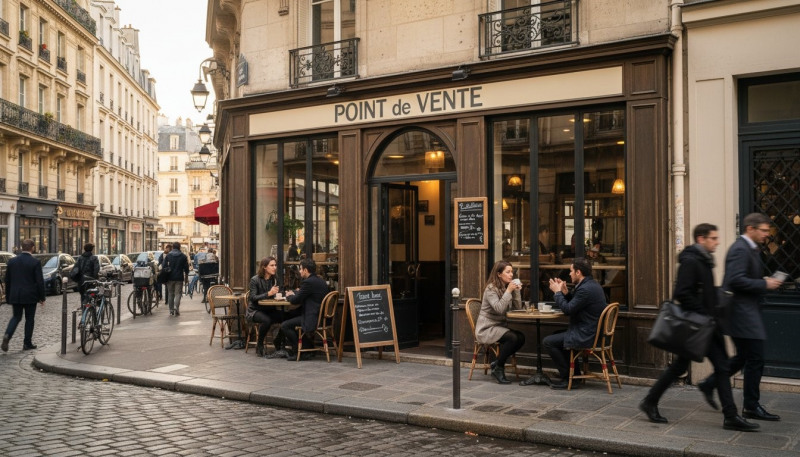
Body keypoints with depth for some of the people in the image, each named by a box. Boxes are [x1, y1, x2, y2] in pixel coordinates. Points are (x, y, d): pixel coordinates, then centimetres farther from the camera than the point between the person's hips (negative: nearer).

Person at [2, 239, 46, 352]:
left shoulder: (12, 261, 2)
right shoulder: (35, 262, -11)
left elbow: (7, 280, 8)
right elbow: (40, 281, -11)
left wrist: (8, 296, 17)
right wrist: (41, 297, -1)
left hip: (15, 296, 4)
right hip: (30, 296, -4)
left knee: (16, 317, 17)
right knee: (29, 319, 9)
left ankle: (7, 335, -8)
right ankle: (27, 343, 14)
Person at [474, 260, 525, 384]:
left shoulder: (507, 287, 10)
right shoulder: (491, 289, -13)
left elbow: (518, 308, 4)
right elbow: (499, 309, -26)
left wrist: (516, 291, -8)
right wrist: (508, 291, -24)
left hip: (500, 326, 8)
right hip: (487, 328, -8)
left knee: (521, 337, -18)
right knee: (512, 337, -29)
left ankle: (498, 363, -2)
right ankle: (498, 369, -11)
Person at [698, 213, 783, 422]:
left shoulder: (749, 249, 17)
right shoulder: (740, 249, -16)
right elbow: (736, 280, -26)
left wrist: (764, 282, 9)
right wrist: (764, 284, -19)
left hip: (746, 313, 11)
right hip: (743, 313, -11)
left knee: (744, 357, 16)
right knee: (755, 360, -3)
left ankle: (709, 384, 24)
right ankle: (751, 407, 8)